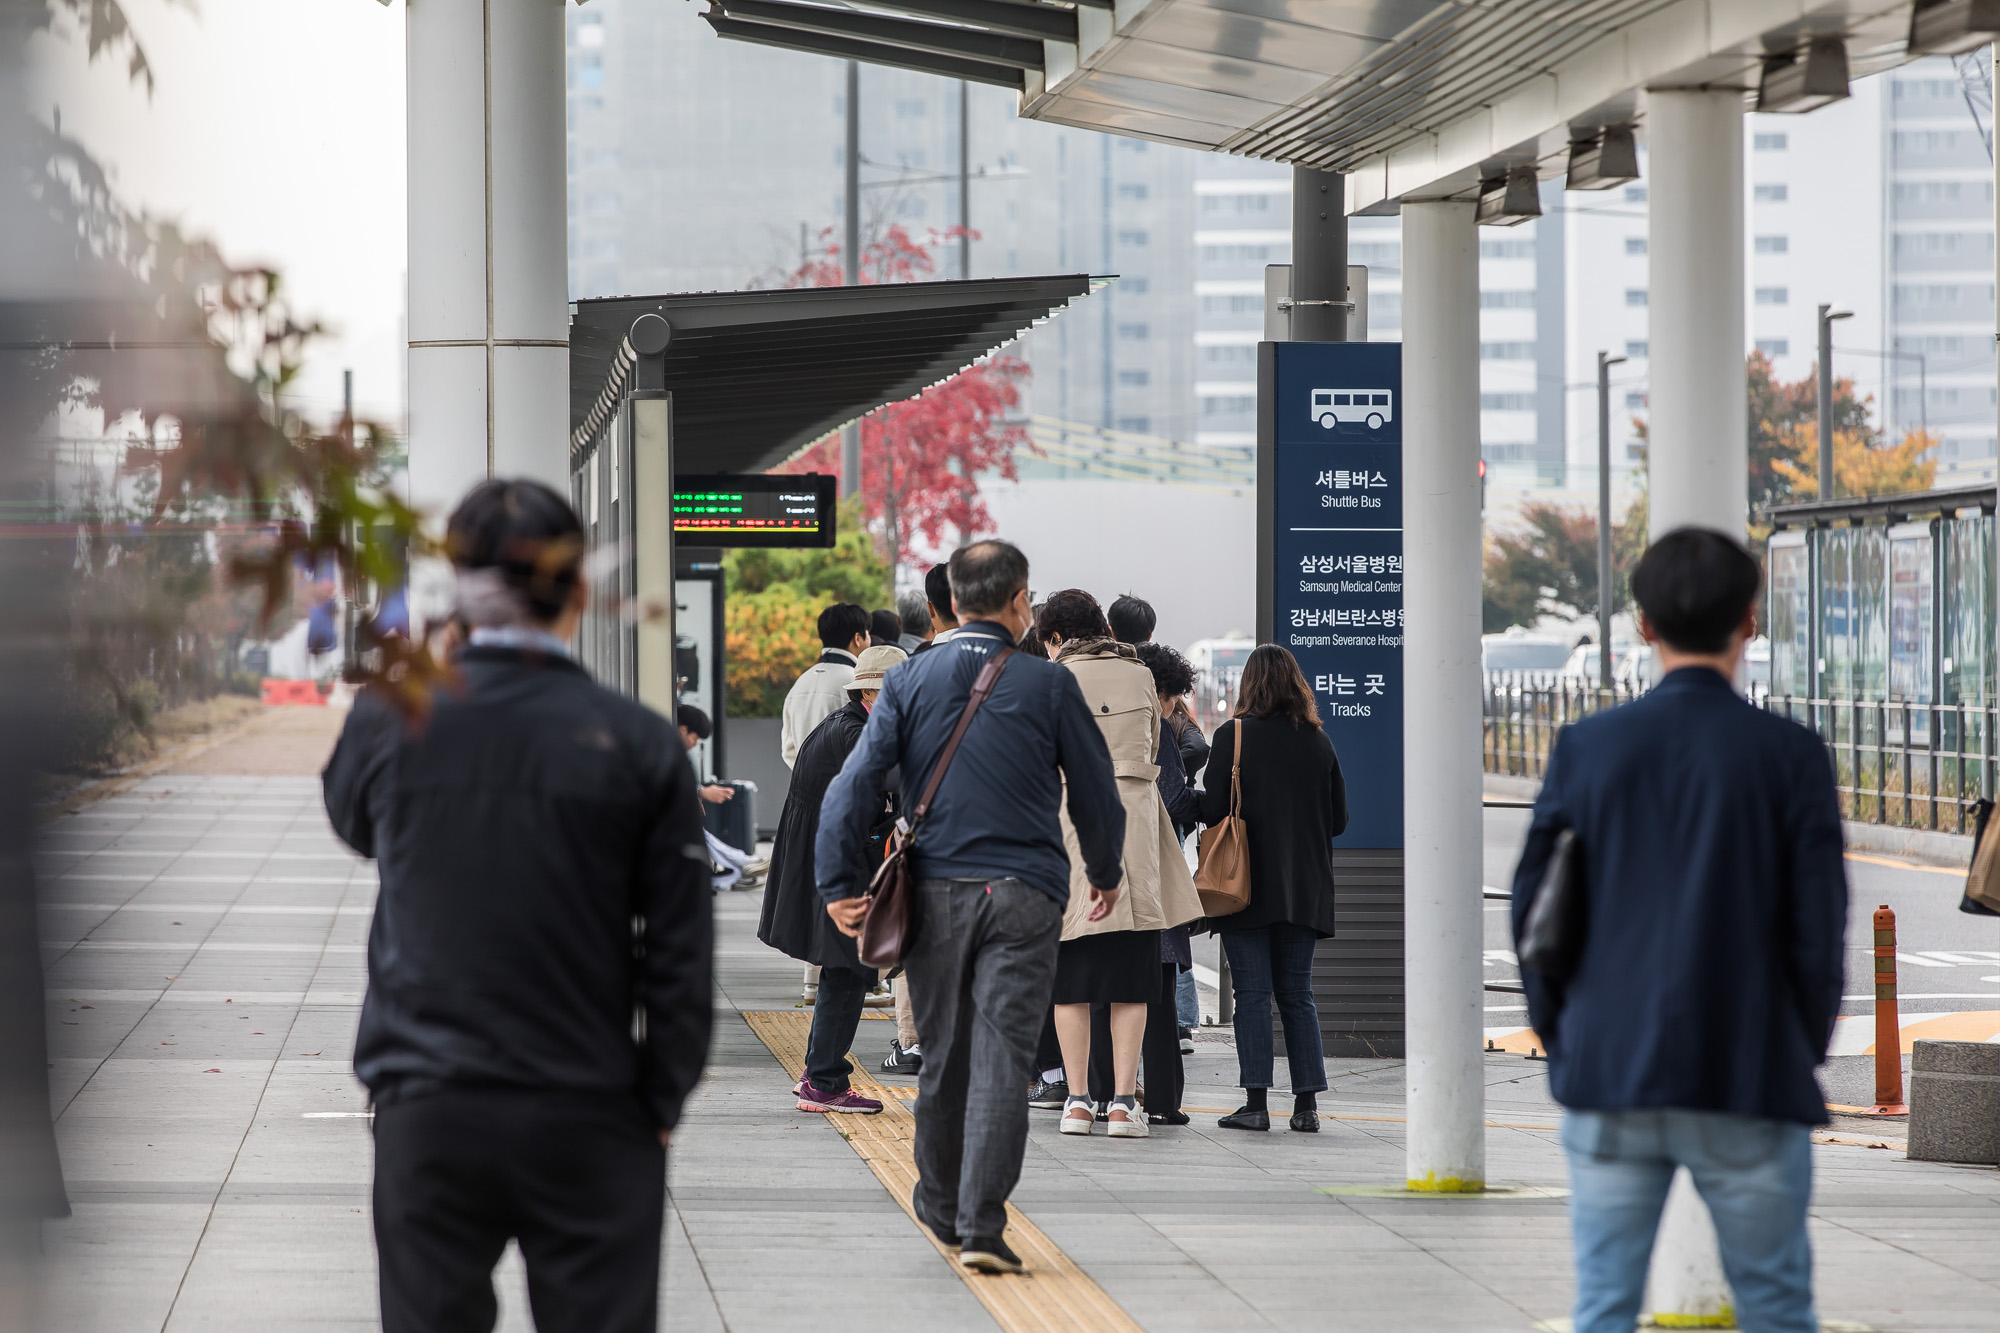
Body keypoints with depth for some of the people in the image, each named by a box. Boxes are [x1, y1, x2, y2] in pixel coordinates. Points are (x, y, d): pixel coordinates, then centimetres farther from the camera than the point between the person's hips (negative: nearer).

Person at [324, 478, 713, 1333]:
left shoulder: (388, 722, -5)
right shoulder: (638, 743, -7)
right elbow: (681, 951, -4)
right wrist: (661, 1103, 7)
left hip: (427, 1112, 1)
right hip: (587, 1118, -1)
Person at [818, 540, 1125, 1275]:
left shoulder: (908, 682, 3)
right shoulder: (1048, 685, -2)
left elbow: (853, 784, -4)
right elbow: (1095, 792, 6)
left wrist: (835, 884, -3)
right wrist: (1106, 874, 22)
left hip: (935, 892, 3)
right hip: (1024, 895, -2)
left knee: (945, 1055, 15)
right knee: (1001, 1057, -5)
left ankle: (942, 1208, 29)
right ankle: (981, 1226, -12)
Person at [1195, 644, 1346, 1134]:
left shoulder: (1233, 736, -9)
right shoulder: (1318, 741, 3)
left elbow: (1213, 810, -12)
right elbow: (1339, 818, 7)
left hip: (1250, 886, -4)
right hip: (1305, 889, 4)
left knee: (1252, 992, -1)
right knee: (1297, 993, 9)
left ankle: (1256, 1103, -4)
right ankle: (1306, 1104, 6)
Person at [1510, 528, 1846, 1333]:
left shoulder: (1587, 747, 1)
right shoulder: (1789, 755, -5)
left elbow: (1531, 908, 4)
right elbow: (1818, 925, -5)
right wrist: (1807, 1048, 10)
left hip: (1608, 1081, 1)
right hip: (1749, 1083, -1)